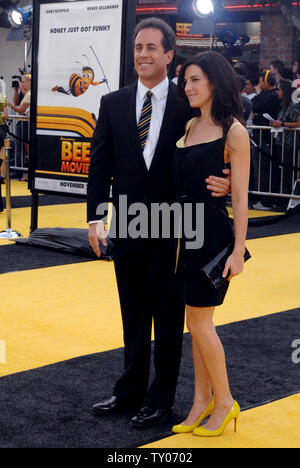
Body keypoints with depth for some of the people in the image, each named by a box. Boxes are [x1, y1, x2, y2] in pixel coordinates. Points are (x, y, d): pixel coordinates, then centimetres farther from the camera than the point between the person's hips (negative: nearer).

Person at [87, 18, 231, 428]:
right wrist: (96, 217, -4)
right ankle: (131, 390, 30)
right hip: (127, 227, 3)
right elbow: (100, 164, 3)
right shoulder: (113, 104, 4)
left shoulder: (188, 105, -5)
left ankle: (161, 396, 22)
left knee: (168, 317, 9)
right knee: (134, 316, 16)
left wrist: (225, 185, -23)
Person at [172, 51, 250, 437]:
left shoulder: (233, 132, -10)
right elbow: (180, 184, 13)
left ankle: (224, 402, 14)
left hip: (212, 231, -7)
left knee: (198, 321, -2)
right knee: (198, 322, 11)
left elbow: (240, 197, -11)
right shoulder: (189, 127, 10)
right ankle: (202, 401, 21)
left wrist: (238, 251, -13)